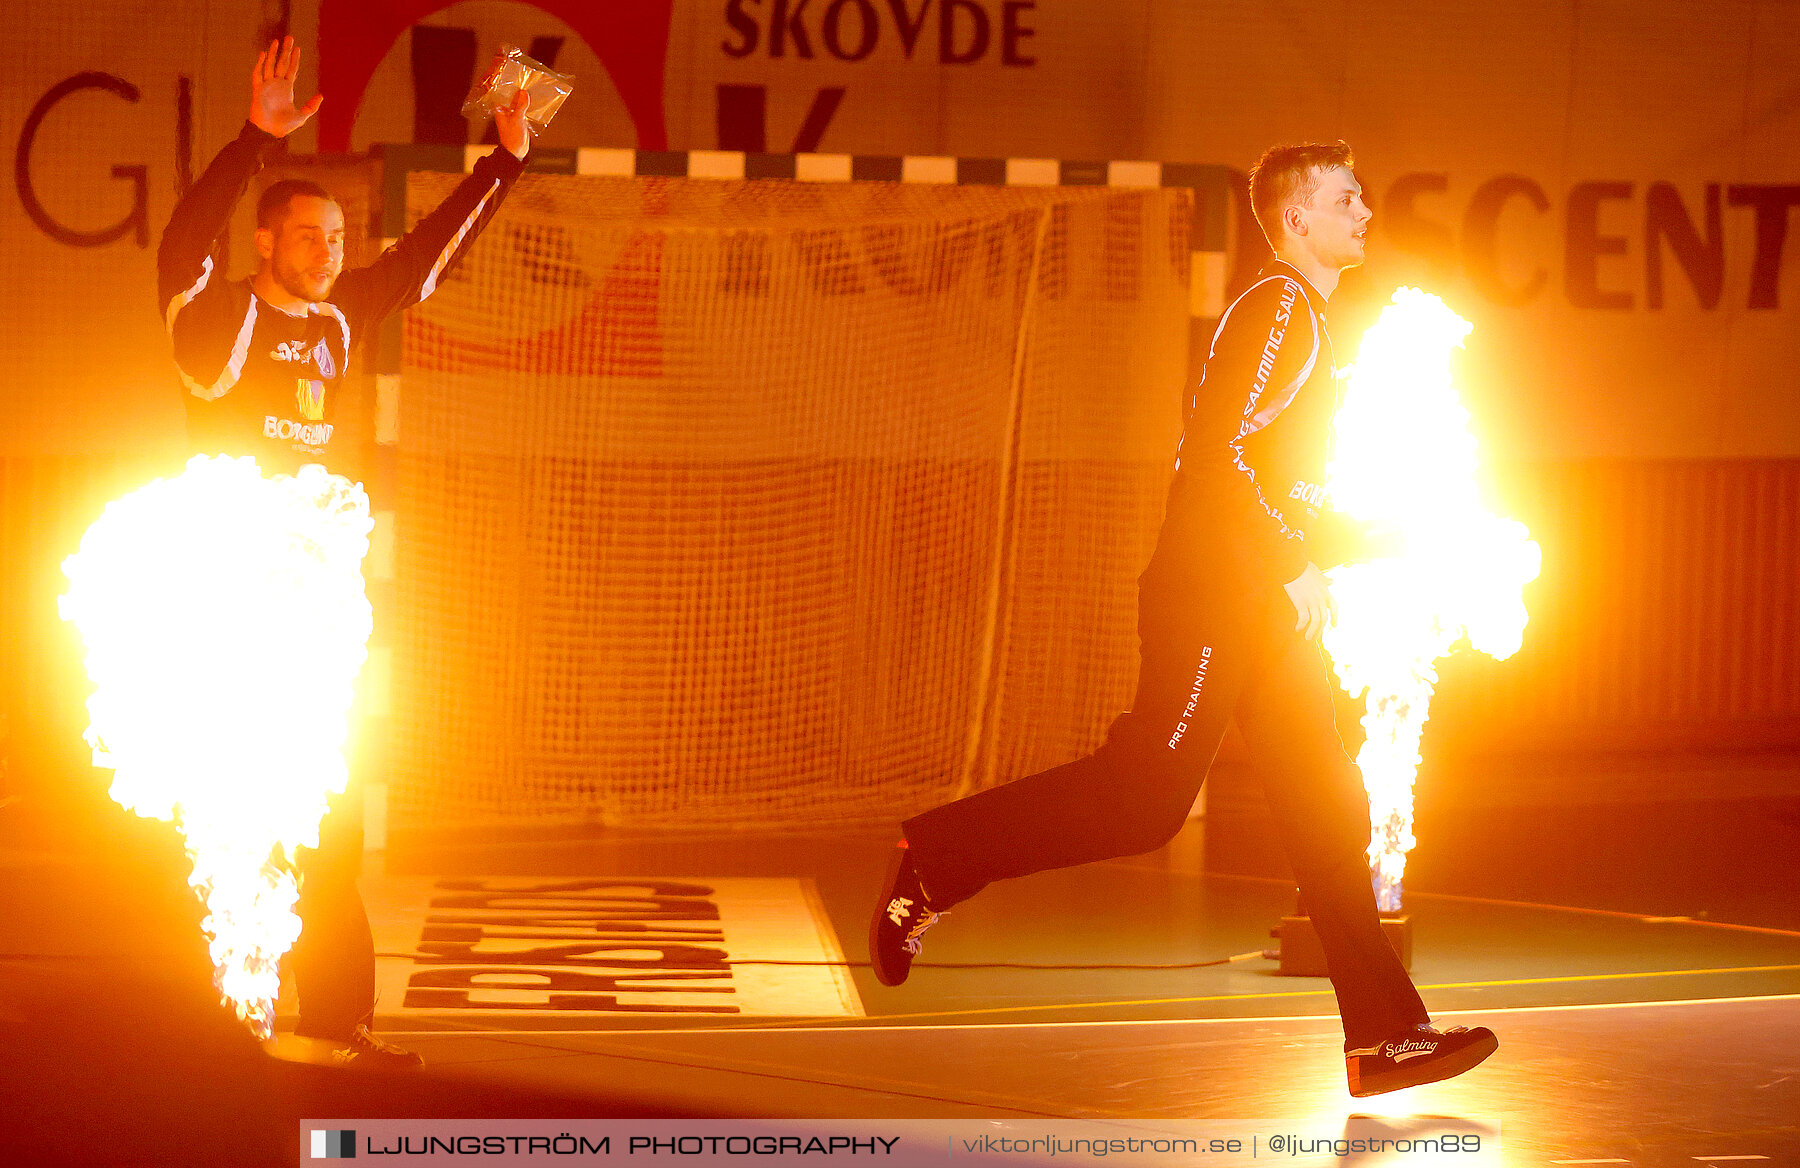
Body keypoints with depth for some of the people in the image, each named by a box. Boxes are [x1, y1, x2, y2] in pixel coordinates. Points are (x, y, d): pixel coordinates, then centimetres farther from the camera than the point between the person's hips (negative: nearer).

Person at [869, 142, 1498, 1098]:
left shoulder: (1305, 319, 21)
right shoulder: (1276, 310, -10)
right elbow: (1218, 448, -21)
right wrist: (1296, 567, -18)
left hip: (1264, 600, 10)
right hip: (1213, 595, -10)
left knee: (1326, 805, 5)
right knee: (1143, 798, -12)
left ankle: (1383, 1036, 5)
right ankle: (936, 859, 0)